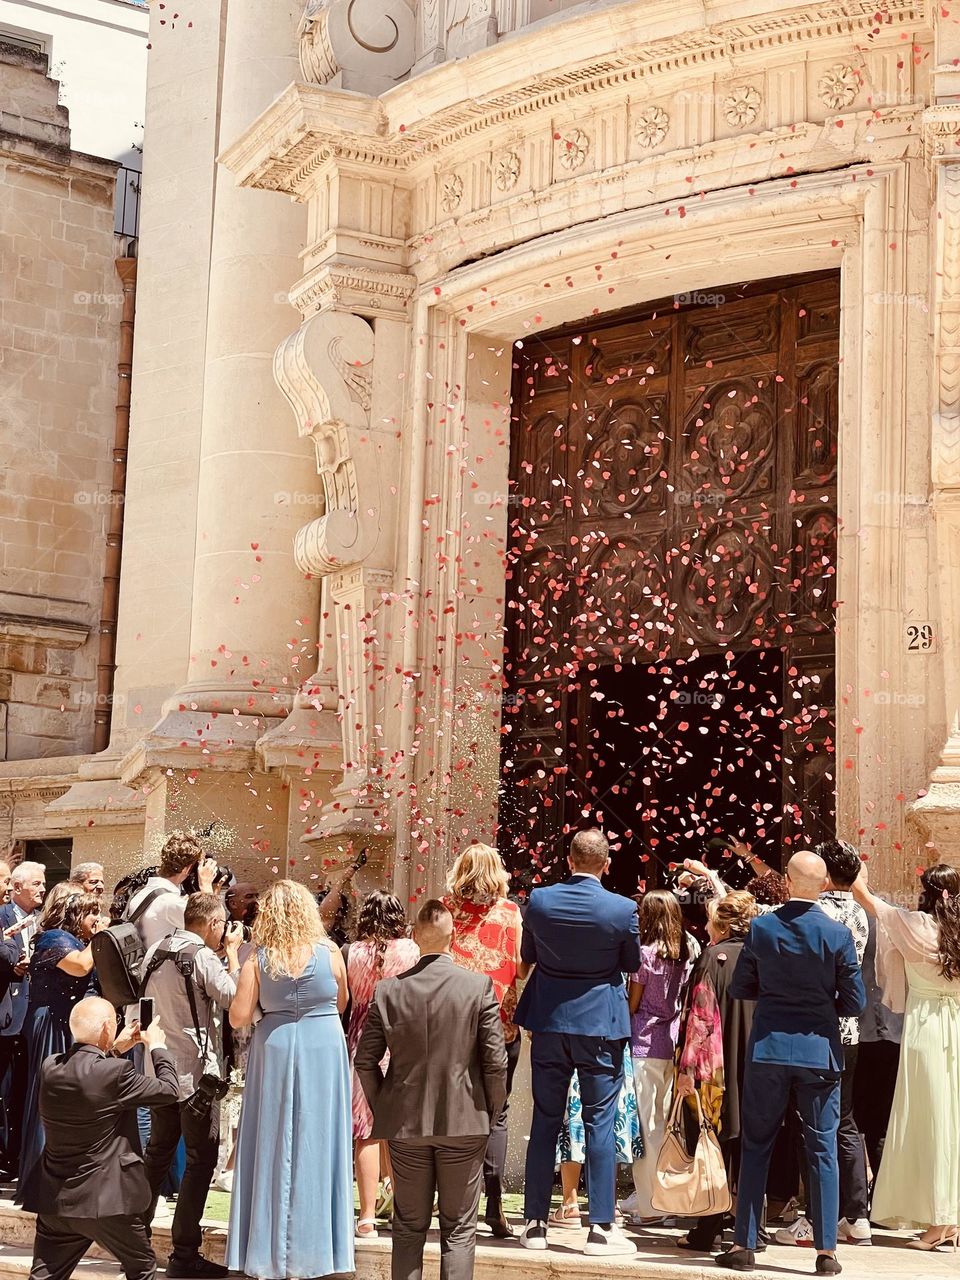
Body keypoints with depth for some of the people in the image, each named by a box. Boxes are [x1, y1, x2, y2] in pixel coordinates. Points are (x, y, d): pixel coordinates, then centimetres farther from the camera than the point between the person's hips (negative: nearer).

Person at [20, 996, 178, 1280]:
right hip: (105, 1200, -6)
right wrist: (156, 1046, 8)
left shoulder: (50, 1067, 1)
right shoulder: (116, 1073, -20)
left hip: (53, 1200, 6)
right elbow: (168, 1090, -7)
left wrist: (116, 1050, 25)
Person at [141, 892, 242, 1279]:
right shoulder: (202, 956, -16)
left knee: (157, 1152, 19)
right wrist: (232, 951, -3)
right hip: (196, 1071, -8)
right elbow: (233, 996, -13)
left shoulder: (155, 952, 8)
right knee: (200, 1159, -3)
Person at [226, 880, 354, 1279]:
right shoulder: (329, 954, -5)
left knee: (274, 1145, 8)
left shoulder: (258, 960, -5)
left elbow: (239, 1018, -4)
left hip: (274, 1051, 1)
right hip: (322, 1051, -1)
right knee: (315, 1144, 6)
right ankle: (312, 1247, 12)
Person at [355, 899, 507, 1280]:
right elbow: (495, 1060, -10)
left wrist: (382, 1106, 12)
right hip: (464, 1122, -2)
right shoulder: (479, 985, -10)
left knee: (409, 1227, 14)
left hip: (405, 1121, 2)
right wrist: (490, 1111, 5)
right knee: (458, 1228, 8)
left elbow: (365, 1060, -2)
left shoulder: (389, 990, -4)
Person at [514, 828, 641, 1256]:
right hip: (600, 1022, -2)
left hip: (549, 1022, 3)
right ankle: (601, 1227, 4)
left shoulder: (539, 900, -6)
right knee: (600, 1123, 3)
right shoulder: (622, 909, -13)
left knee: (545, 1122, 10)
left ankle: (535, 1223, 14)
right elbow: (633, 964, 2)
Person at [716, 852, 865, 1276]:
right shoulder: (838, 935, -8)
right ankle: (826, 1252, 7)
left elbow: (739, 989, 2)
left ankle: (744, 1245, 11)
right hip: (820, 1051, -1)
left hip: (767, 1050, 1)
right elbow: (854, 1002, -4)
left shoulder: (761, 928, -5)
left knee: (755, 1147, 9)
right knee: (822, 1150, 6)